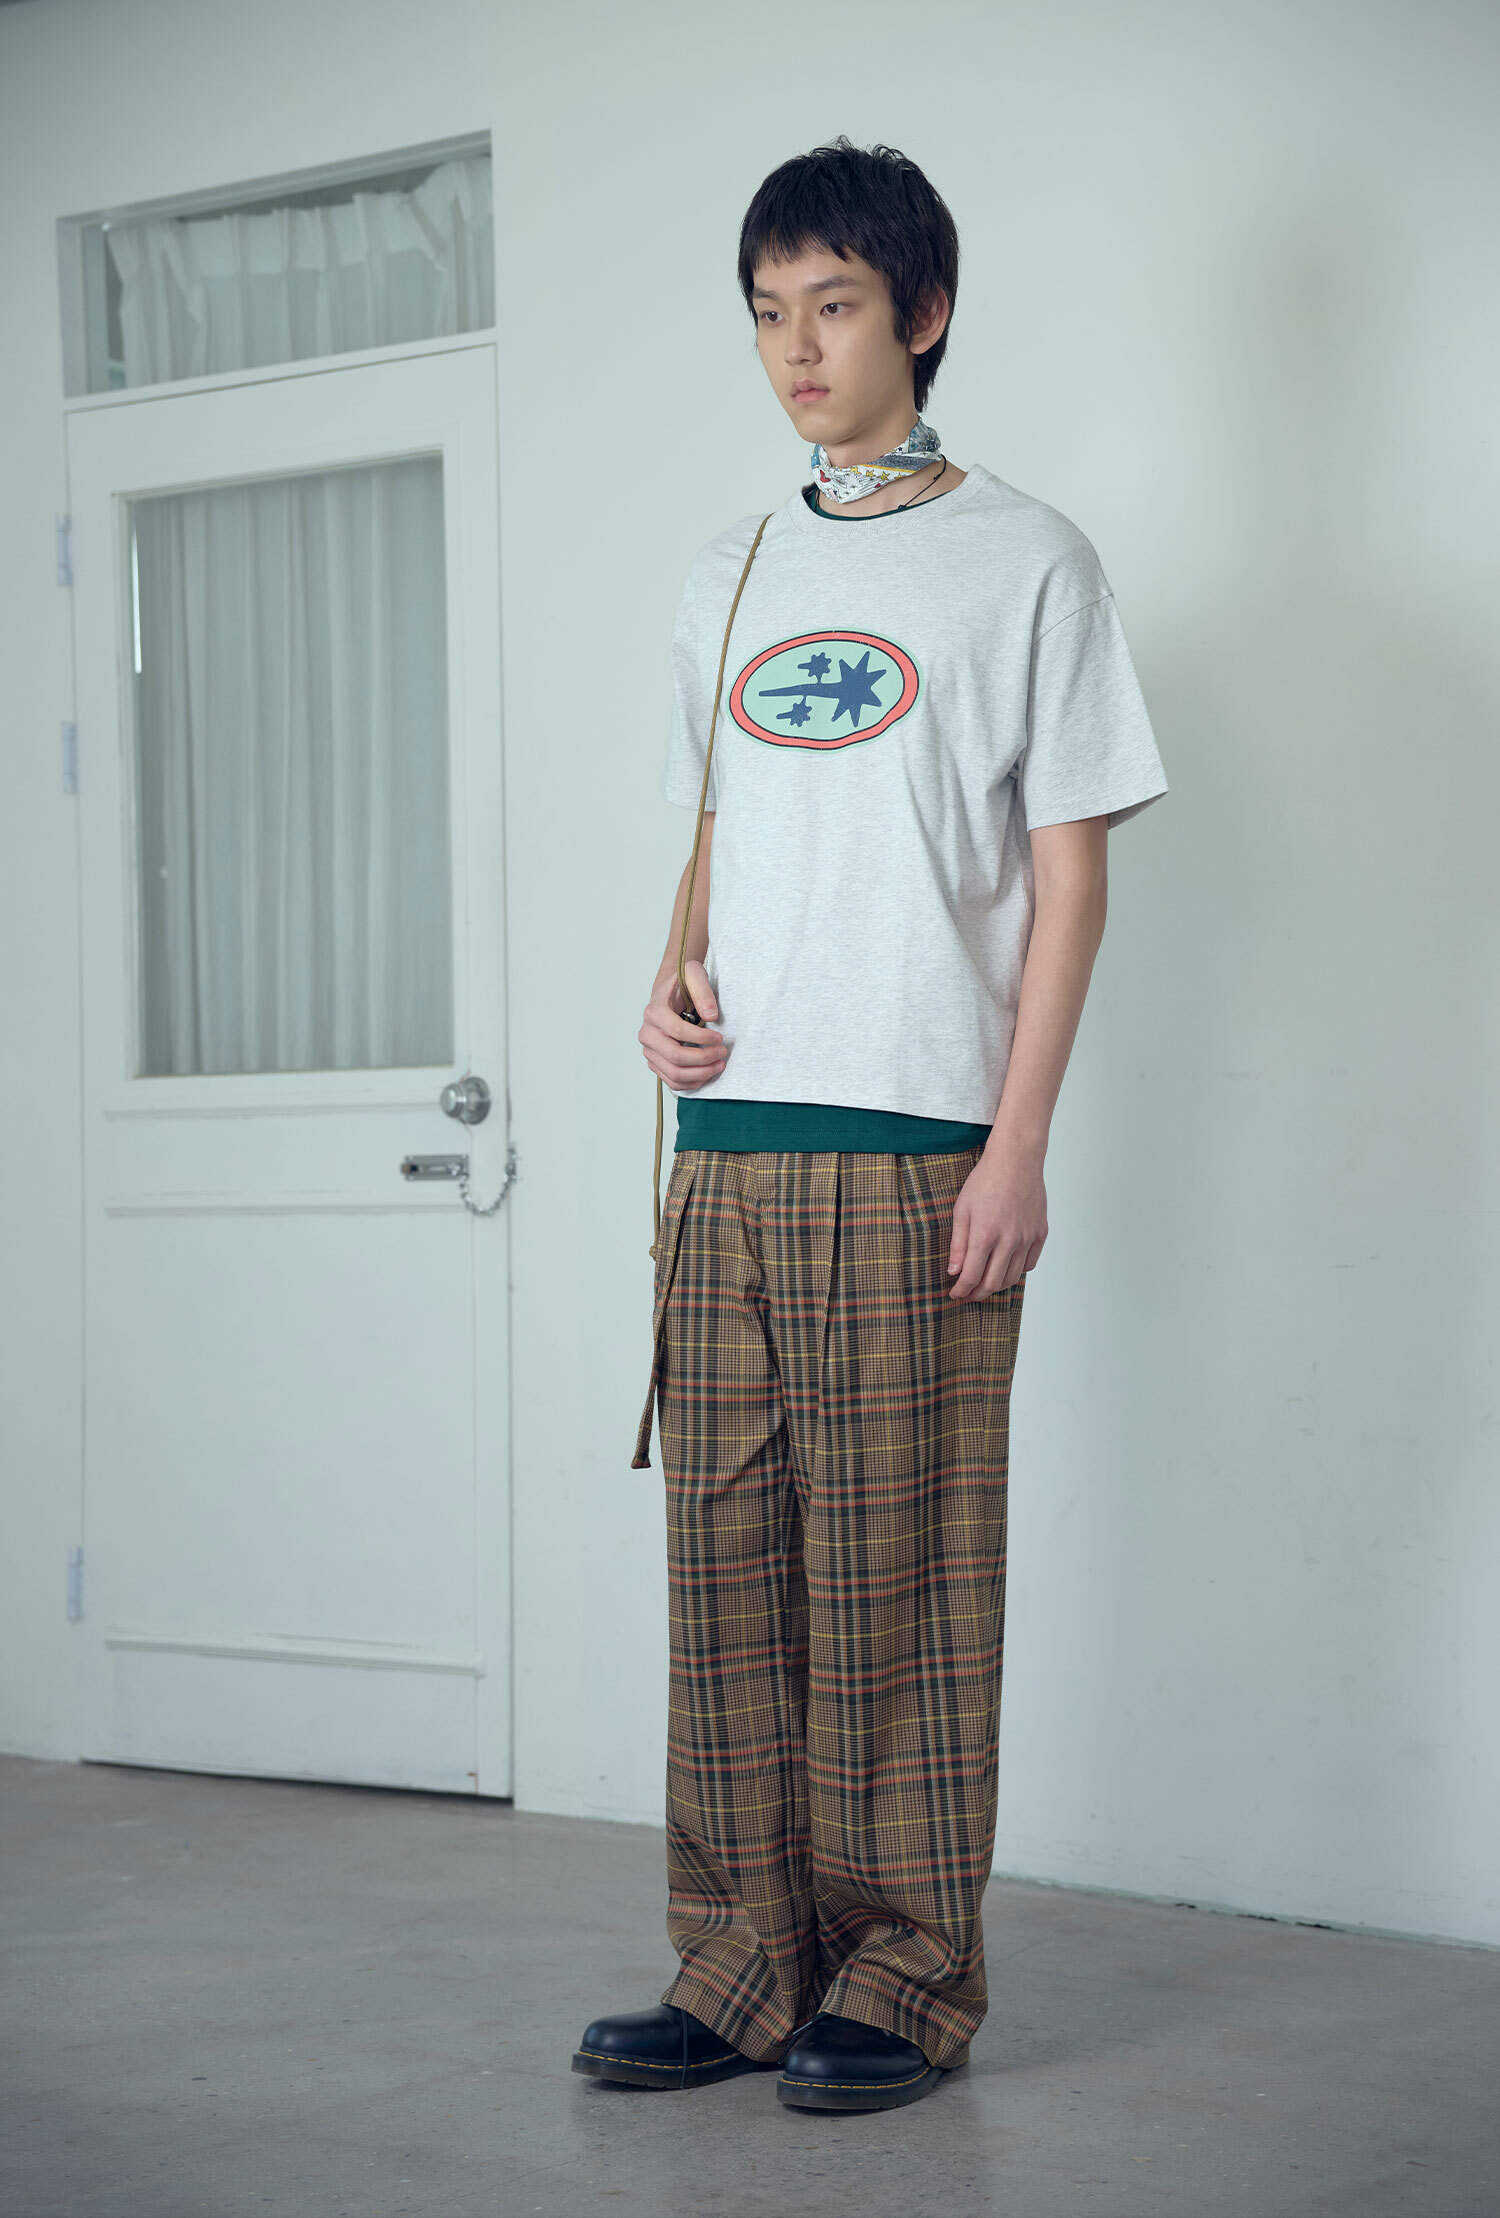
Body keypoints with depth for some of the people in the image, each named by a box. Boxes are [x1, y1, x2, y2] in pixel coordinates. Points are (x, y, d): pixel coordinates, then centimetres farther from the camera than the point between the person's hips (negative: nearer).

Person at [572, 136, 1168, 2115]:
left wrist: (1015, 1146, -10)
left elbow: (1067, 871, -2)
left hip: (915, 1153, -5)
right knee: (728, 1567, 6)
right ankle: (747, 1973, 14)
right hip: (729, 1146, 5)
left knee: (900, 1580, -3)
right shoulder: (729, 582, 18)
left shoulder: (1023, 562, 2)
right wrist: (673, 983, 3)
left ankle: (907, 1985, 7)